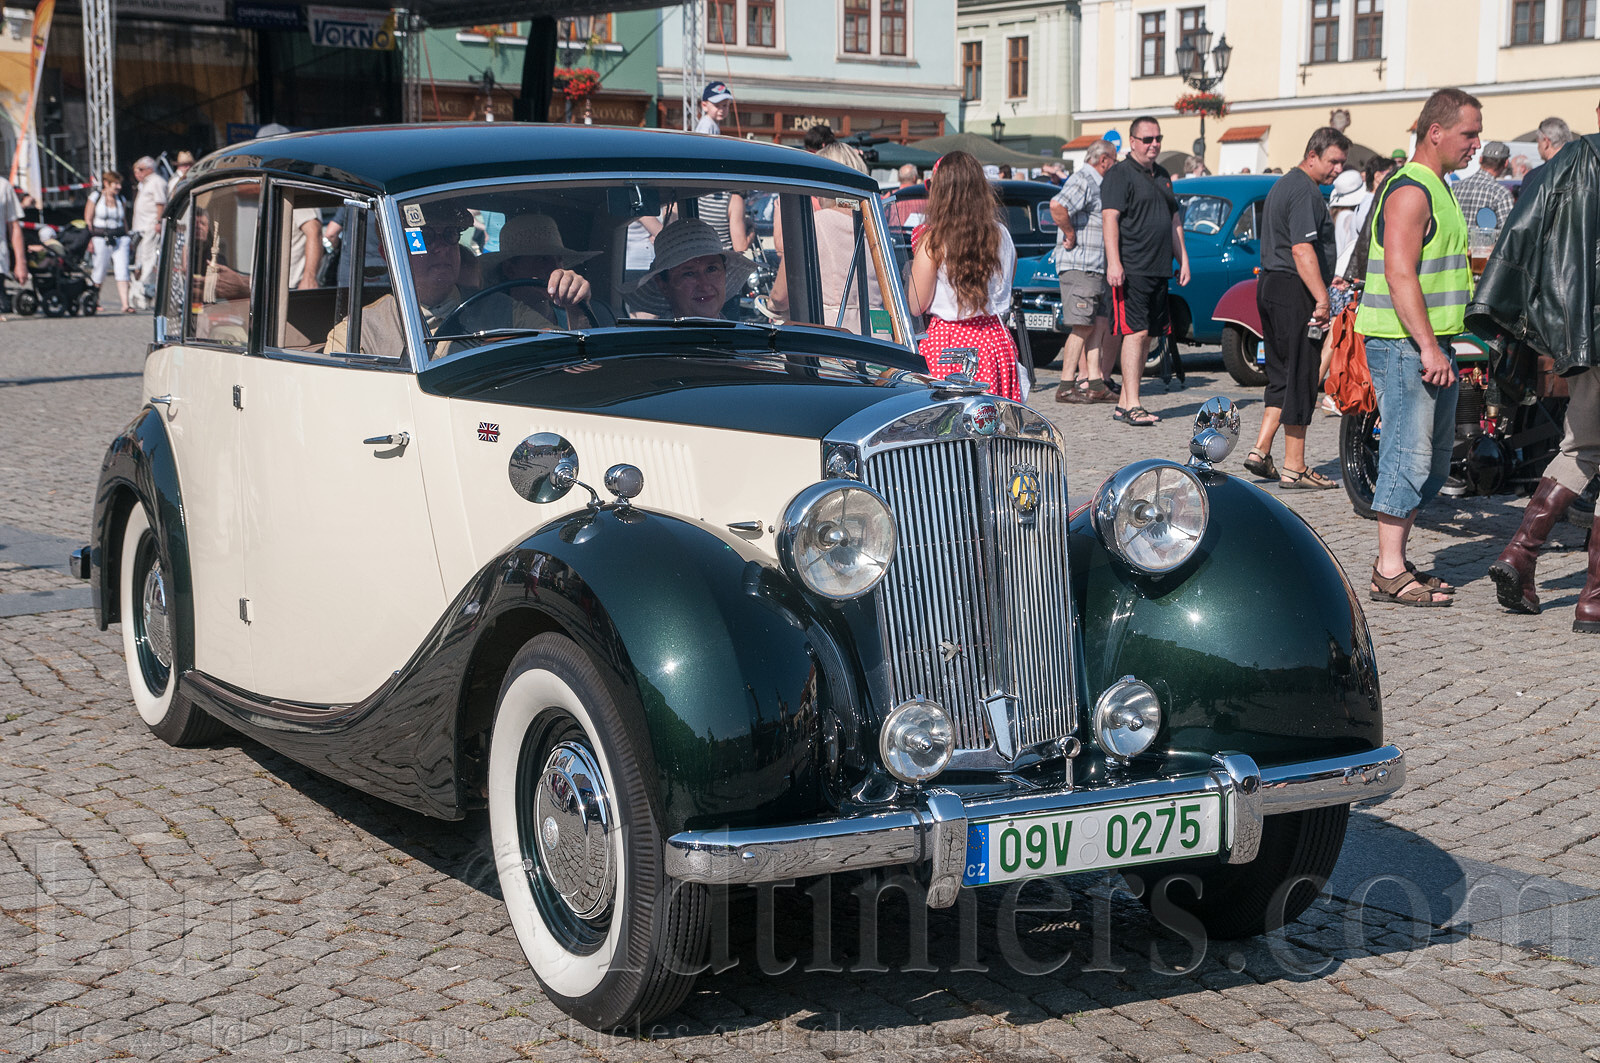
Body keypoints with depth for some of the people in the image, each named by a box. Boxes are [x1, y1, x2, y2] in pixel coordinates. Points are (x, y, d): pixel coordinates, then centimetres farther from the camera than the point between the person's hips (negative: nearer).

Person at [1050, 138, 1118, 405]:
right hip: (1079, 266, -10)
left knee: (1100, 325, 7)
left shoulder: (1096, 184, 21)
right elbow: (1057, 205, -29)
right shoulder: (1082, 180, -11)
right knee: (1083, 327, -10)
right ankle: (1066, 387, -7)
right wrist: (1070, 236, -19)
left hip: (1097, 268, 10)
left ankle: (1095, 383, 9)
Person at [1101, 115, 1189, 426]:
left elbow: (1174, 220, 26)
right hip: (1131, 269, -8)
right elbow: (1110, 218, -14)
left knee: (1148, 335, 7)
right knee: (1135, 332, -13)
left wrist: (1182, 258, 18)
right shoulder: (1119, 175, -5)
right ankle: (1132, 406, -13)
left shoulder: (1162, 176, 20)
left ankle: (1124, 404, 12)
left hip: (1159, 269, 8)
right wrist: (1114, 263, -23)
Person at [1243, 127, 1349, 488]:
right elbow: (1302, 250, -23)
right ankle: (1294, 468, -2)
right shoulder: (1306, 191, -14)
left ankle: (1260, 451, 11)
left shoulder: (1282, 185, 19)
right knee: (1301, 379, -5)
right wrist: (1322, 300, -25)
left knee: (1282, 376, 15)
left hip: (1270, 285, 10)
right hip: (1295, 292, -10)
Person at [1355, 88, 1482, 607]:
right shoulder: (1410, 190, -14)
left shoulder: (1436, 189, 19)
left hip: (1430, 343, 10)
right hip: (1403, 344, -10)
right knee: (1409, 454, -9)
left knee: (1434, 457, 13)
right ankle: (1389, 574, -5)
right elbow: (1399, 275, -22)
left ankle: (1394, 560, 20)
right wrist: (1429, 348, -25)